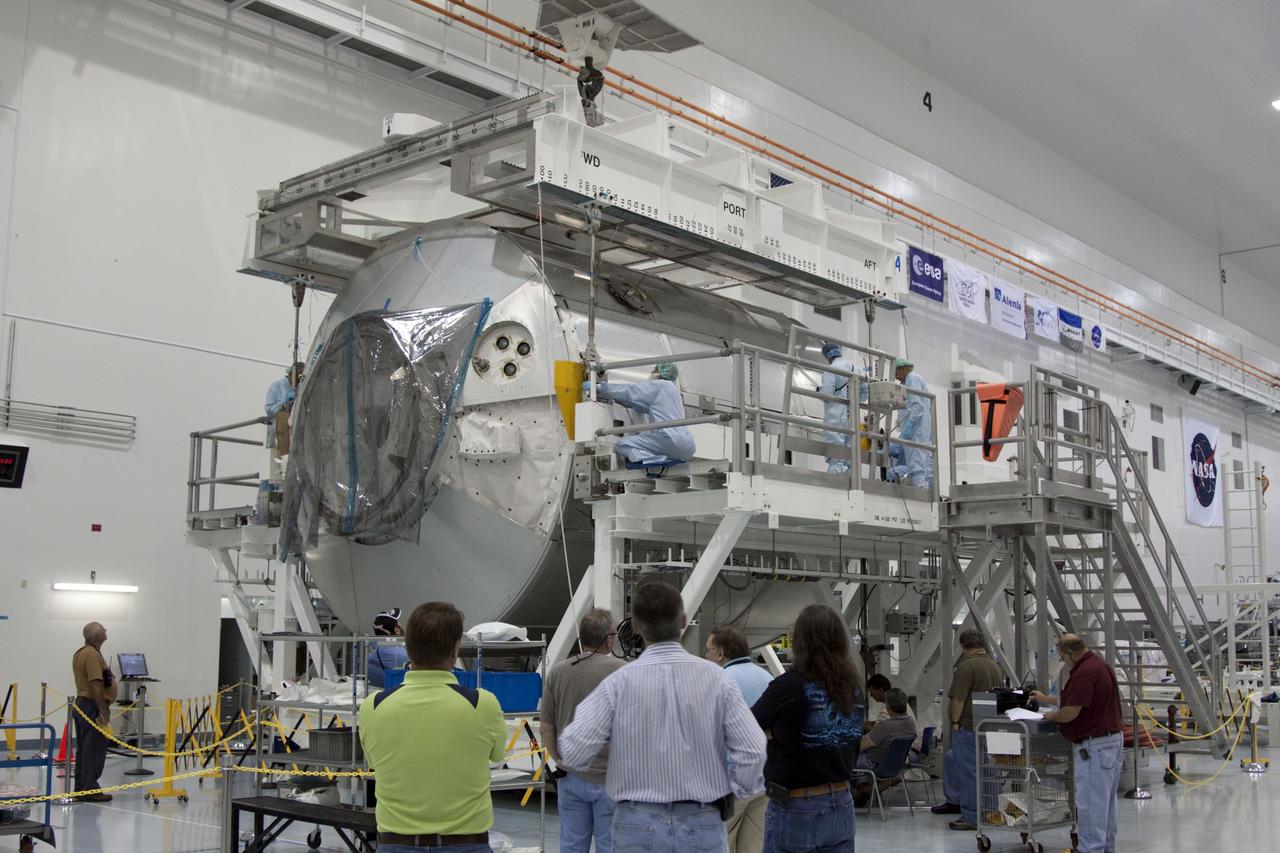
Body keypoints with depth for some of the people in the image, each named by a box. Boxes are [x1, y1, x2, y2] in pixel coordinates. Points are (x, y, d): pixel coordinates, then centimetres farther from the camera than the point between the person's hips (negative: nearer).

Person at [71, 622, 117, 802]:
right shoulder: (93, 655, -18)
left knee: (83, 749, 13)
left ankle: (81, 789, 18)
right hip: (93, 706, -11)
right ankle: (90, 790, -5)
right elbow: (95, 685, -24)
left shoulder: (80, 653, 14)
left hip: (81, 703, 11)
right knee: (94, 750, -7)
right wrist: (103, 711, -23)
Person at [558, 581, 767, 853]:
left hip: (638, 824, 0)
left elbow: (573, 752, -10)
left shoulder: (619, 683, -7)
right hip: (701, 825, 1)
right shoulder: (715, 677, -5)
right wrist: (733, 791, 9)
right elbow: (753, 751, -8)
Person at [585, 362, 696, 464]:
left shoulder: (659, 385, 2)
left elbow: (627, 391, 0)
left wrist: (597, 388, 7)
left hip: (671, 440, -9)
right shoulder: (672, 389, 29)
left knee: (623, 446, -9)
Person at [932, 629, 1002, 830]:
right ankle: (955, 801, 31)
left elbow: (958, 699, -19)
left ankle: (971, 818, 1)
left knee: (968, 771, -3)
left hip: (968, 726, -9)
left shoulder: (967, 666, -16)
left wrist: (955, 721, -9)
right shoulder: (994, 666, 11)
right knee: (951, 758, 23)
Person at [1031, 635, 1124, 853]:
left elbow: (1071, 712, -23)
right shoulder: (1099, 664, 12)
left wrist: (1052, 715, -3)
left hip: (1095, 744, -11)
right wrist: (1048, 700, 27)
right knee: (1106, 800, 17)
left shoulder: (1084, 672, -23)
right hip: (1112, 738, 11)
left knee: (1090, 801, -4)